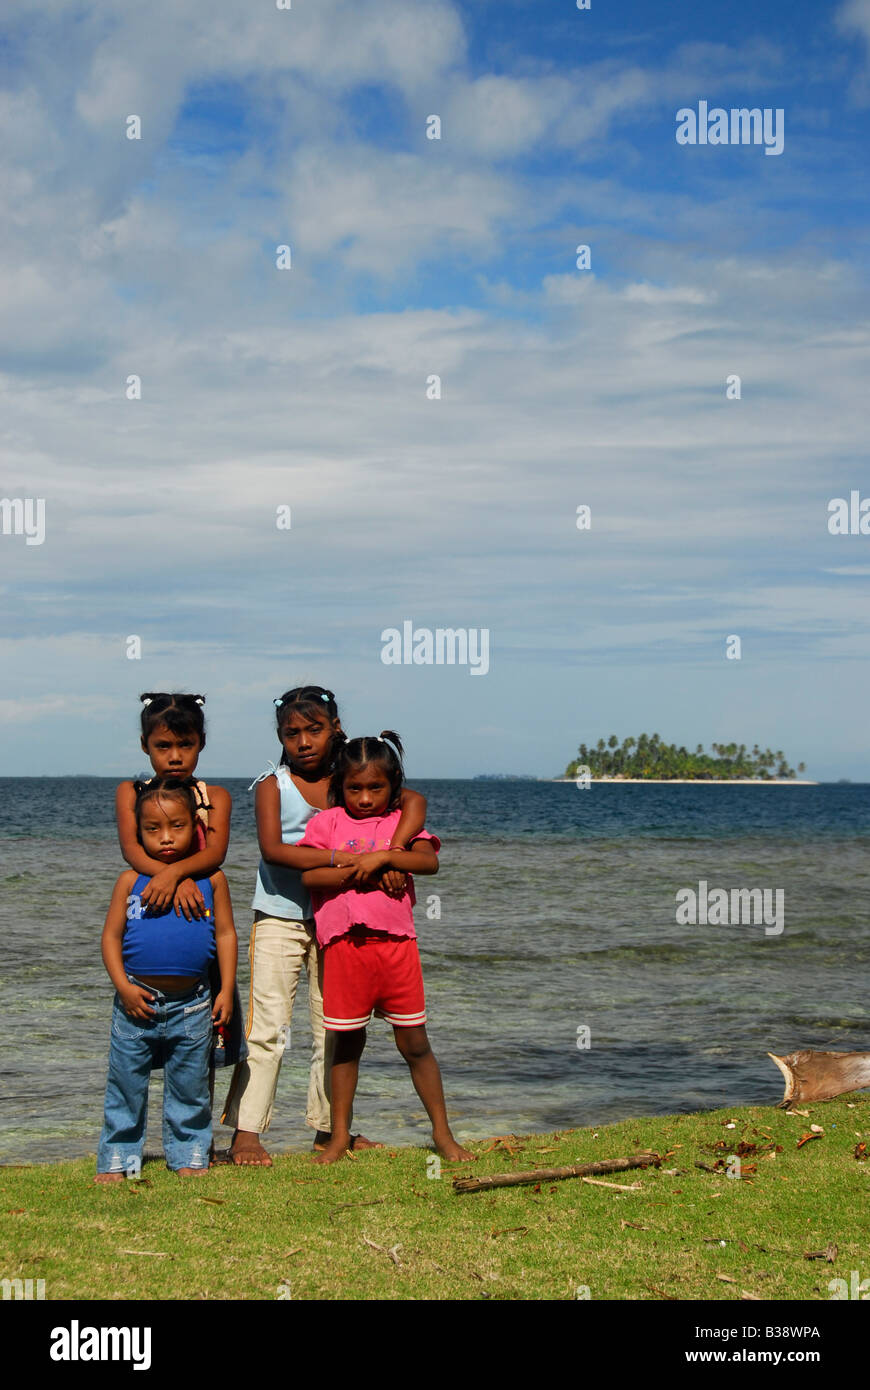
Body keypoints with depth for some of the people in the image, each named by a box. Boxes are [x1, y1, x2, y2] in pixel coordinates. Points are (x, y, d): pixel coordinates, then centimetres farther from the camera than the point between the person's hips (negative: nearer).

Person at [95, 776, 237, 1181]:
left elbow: (225, 934, 5)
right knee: (126, 1083, 7)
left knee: (189, 1086, 11)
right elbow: (111, 935, 1)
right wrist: (123, 986, -10)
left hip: (191, 1004, 0)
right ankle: (117, 1159, 17)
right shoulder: (131, 881, -1)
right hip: (138, 1001, 0)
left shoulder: (211, 879, 2)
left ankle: (190, 1156, 23)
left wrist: (227, 990, 0)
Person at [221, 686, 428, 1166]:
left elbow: (413, 801, -10)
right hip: (280, 917, -4)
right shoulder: (272, 786, -7)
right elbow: (272, 849, -22)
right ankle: (245, 1131, -6)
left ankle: (328, 1127, 22)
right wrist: (341, 858, -30)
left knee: (334, 1027, 11)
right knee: (268, 1025, -8)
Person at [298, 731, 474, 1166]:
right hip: (344, 946, 0)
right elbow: (308, 874, -6)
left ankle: (442, 1132, 14)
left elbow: (429, 861, -7)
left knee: (414, 1043, 5)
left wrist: (383, 856, -17)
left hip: (396, 943, 0)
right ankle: (339, 1137, 18)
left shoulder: (402, 822, 10)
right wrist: (362, 868, -12)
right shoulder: (327, 822, 8)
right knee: (347, 1043, 8)